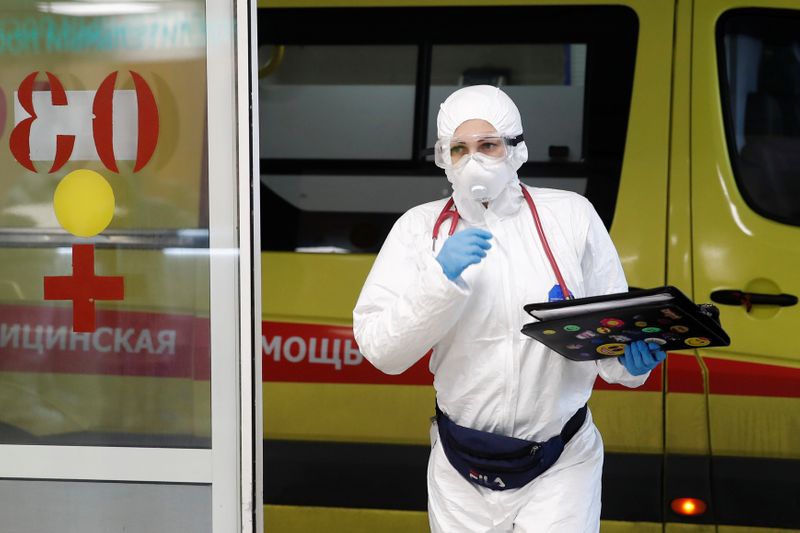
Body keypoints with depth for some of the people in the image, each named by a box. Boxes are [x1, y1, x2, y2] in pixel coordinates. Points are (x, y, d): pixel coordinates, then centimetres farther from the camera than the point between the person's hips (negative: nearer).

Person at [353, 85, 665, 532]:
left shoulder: (571, 215, 0)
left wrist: (630, 360, -19)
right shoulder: (420, 227, -1)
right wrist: (441, 277, -23)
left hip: (560, 469, -1)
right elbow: (381, 351, -10)